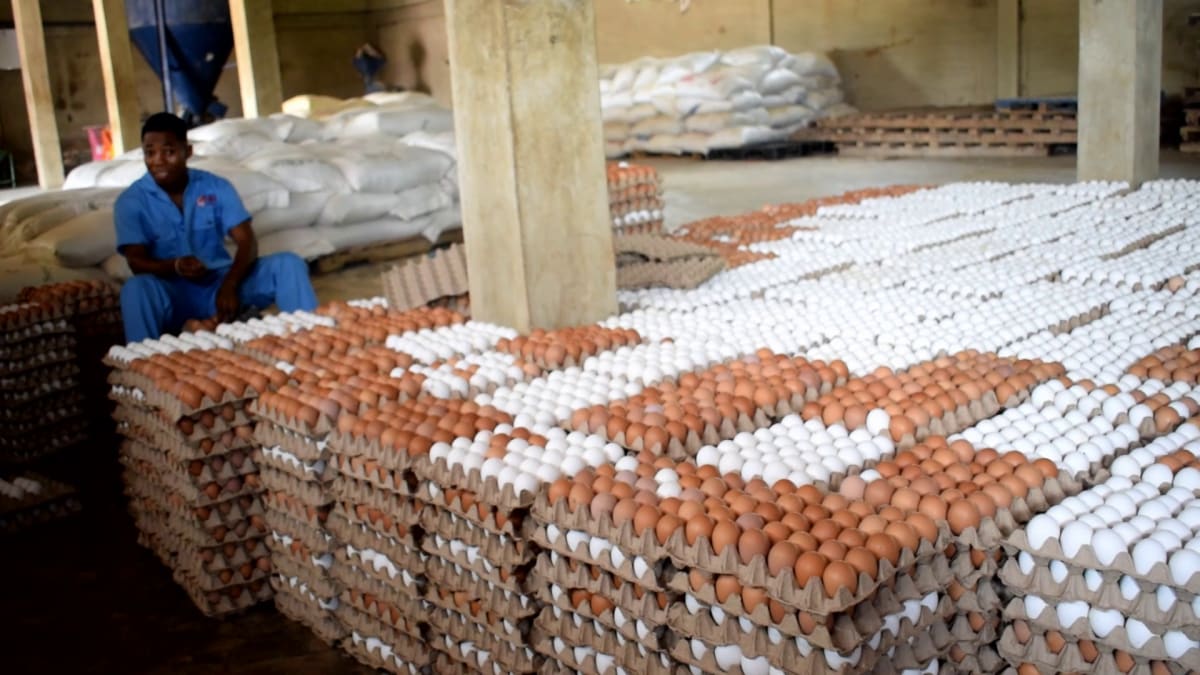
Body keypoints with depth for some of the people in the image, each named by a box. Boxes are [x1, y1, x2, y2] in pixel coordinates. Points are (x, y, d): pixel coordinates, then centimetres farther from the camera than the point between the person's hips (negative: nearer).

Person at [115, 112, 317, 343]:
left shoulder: (216, 187, 0)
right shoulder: (131, 201, -3)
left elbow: (247, 242, -9)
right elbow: (137, 262, -12)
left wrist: (229, 286, -27)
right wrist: (175, 266, -35)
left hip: (220, 283, 2)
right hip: (173, 293, -2)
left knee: (288, 264, -19)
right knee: (137, 289, -37)